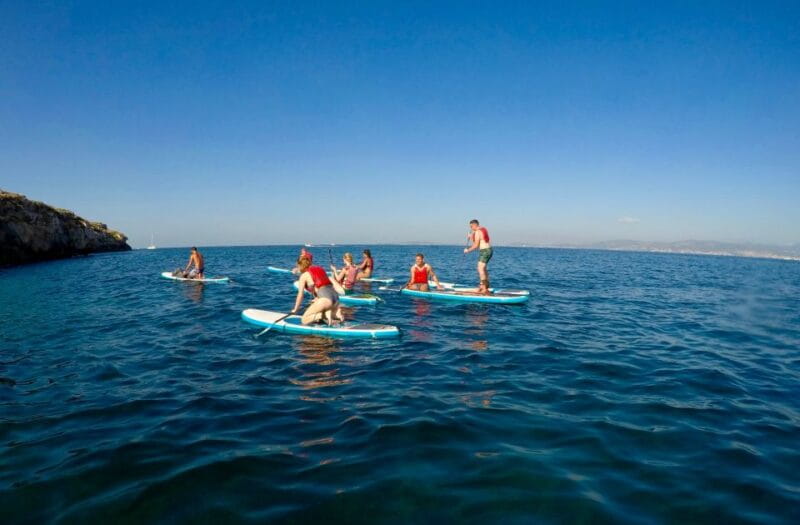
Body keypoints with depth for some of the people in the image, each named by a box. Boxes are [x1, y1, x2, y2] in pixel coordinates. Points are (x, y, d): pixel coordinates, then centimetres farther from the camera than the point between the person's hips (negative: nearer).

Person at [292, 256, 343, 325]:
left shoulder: (304, 275, 7)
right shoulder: (320, 269, 25)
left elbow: (300, 295, 7)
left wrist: (295, 309, 19)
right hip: (336, 296, 7)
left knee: (304, 320, 1)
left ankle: (325, 314, -18)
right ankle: (336, 313, 1)